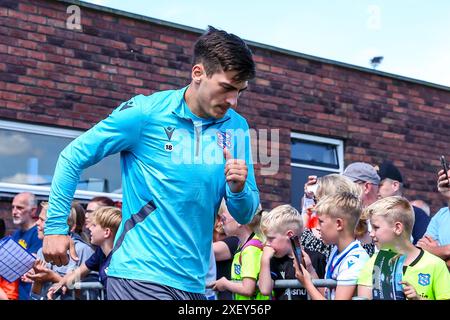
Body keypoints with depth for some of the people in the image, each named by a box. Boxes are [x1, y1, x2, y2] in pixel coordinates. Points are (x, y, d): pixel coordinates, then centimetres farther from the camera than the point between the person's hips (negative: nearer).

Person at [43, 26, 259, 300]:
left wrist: (239, 189, -16)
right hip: (140, 276, -5)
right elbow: (72, 158, -3)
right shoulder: (145, 112, -9)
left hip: (196, 283, 5)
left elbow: (245, 216, 6)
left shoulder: (237, 128, 3)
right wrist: (56, 226, -4)